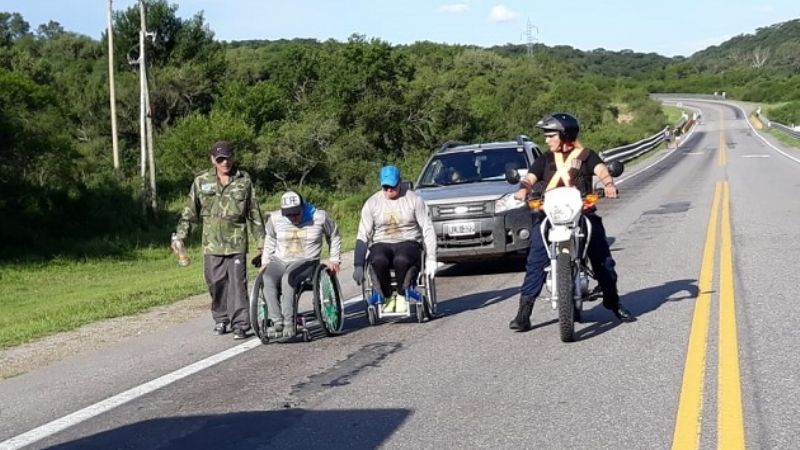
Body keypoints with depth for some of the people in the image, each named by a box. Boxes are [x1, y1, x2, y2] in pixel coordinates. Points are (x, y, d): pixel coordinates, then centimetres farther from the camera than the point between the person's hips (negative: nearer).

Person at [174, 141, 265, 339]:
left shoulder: (244, 181, 5)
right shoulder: (201, 181, 6)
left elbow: (254, 213, 10)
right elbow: (190, 211, 9)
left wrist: (262, 241, 9)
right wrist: (180, 235, 1)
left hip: (237, 243, -1)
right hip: (212, 243, 1)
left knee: (237, 283, -6)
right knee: (216, 283, 5)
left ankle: (240, 324, -2)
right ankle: (221, 320, 22)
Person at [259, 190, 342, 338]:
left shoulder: (319, 217, -1)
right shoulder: (275, 218, 6)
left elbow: (334, 236, 16)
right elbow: (270, 239, 25)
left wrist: (334, 259, 10)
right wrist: (265, 262, 19)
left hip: (306, 261, -3)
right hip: (279, 261, 3)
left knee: (288, 278, -37)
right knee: (267, 280, -32)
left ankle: (289, 323, -33)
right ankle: (277, 321, -32)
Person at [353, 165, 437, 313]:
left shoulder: (414, 199, 1)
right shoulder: (372, 203, 4)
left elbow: (428, 230, -1)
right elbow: (363, 236, 2)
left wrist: (431, 259, -11)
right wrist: (358, 266, -8)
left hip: (408, 243, -1)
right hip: (381, 245, 1)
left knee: (401, 260, -37)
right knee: (378, 261, -35)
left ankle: (401, 296, -9)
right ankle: (388, 298, -11)